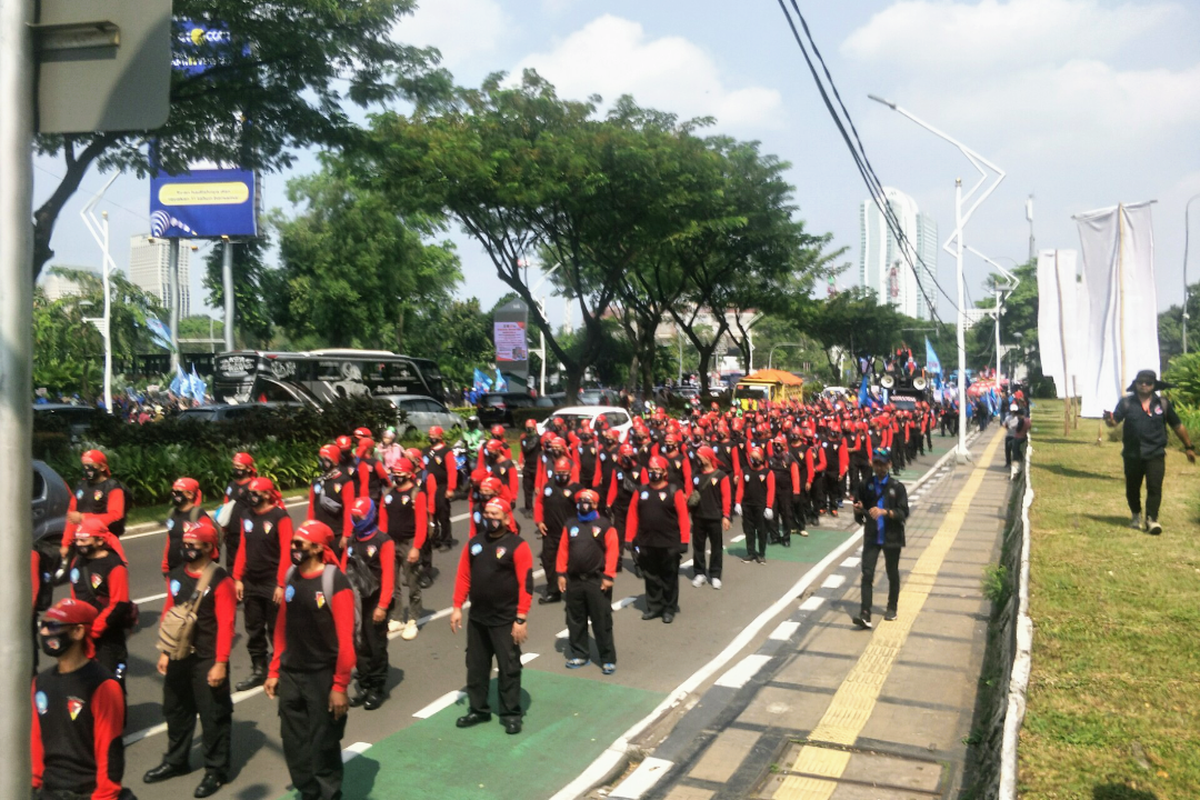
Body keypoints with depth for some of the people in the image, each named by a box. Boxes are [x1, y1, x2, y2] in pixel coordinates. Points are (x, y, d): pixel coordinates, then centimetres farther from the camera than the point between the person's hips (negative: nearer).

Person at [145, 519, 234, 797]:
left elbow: (225, 624, -18)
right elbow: (168, 613, 12)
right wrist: (165, 652, 11)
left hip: (207, 660, -7)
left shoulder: (220, 580, -17)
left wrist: (220, 662, -19)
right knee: (176, 710, 21)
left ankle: (216, 769, 18)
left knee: (213, 715, 3)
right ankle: (176, 761, 40)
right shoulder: (176, 576, 5)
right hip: (178, 657, 7)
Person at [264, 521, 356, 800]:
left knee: (323, 746, 7)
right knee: (294, 744, 16)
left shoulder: (335, 582, -17)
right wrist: (274, 671, 12)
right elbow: (282, 627, 12)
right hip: (290, 675, 6)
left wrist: (340, 686, -16)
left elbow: (345, 639, -17)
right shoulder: (291, 576, 3)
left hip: (323, 677, -6)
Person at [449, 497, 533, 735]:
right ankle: (477, 709, 30)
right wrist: (457, 608, 5)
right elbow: (463, 577, 10)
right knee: (476, 666, 15)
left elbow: (525, 584, -14)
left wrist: (521, 619, -17)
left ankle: (511, 714, 16)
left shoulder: (517, 546, -11)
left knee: (509, 668, 4)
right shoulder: (474, 544, 7)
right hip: (477, 618, 6)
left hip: (506, 621, -6)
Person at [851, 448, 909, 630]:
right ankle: (865, 615, -12)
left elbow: (903, 513, -11)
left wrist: (885, 512, -26)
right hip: (871, 537, 1)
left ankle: (892, 608, 33)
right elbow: (858, 510, 10)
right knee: (867, 574, -8)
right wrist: (859, 510, -13)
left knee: (892, 574, 14)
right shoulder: (865, 485, 1)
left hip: (892, 537, -1)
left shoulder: (897, 487, -6)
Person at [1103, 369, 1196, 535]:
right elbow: (1114, 421, -7)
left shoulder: (1163, 403, 5)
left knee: (1154, 487, -10)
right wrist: (1109, 420, -32)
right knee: (1132, 488, 11)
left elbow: (1178, 426, 12)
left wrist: (1188, 447, 15)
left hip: (1155, 454, 0)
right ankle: (1136, 516, 30)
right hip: (1132, 454, 1)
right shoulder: (1126, 402, 2)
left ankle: (1152, 519, -7)